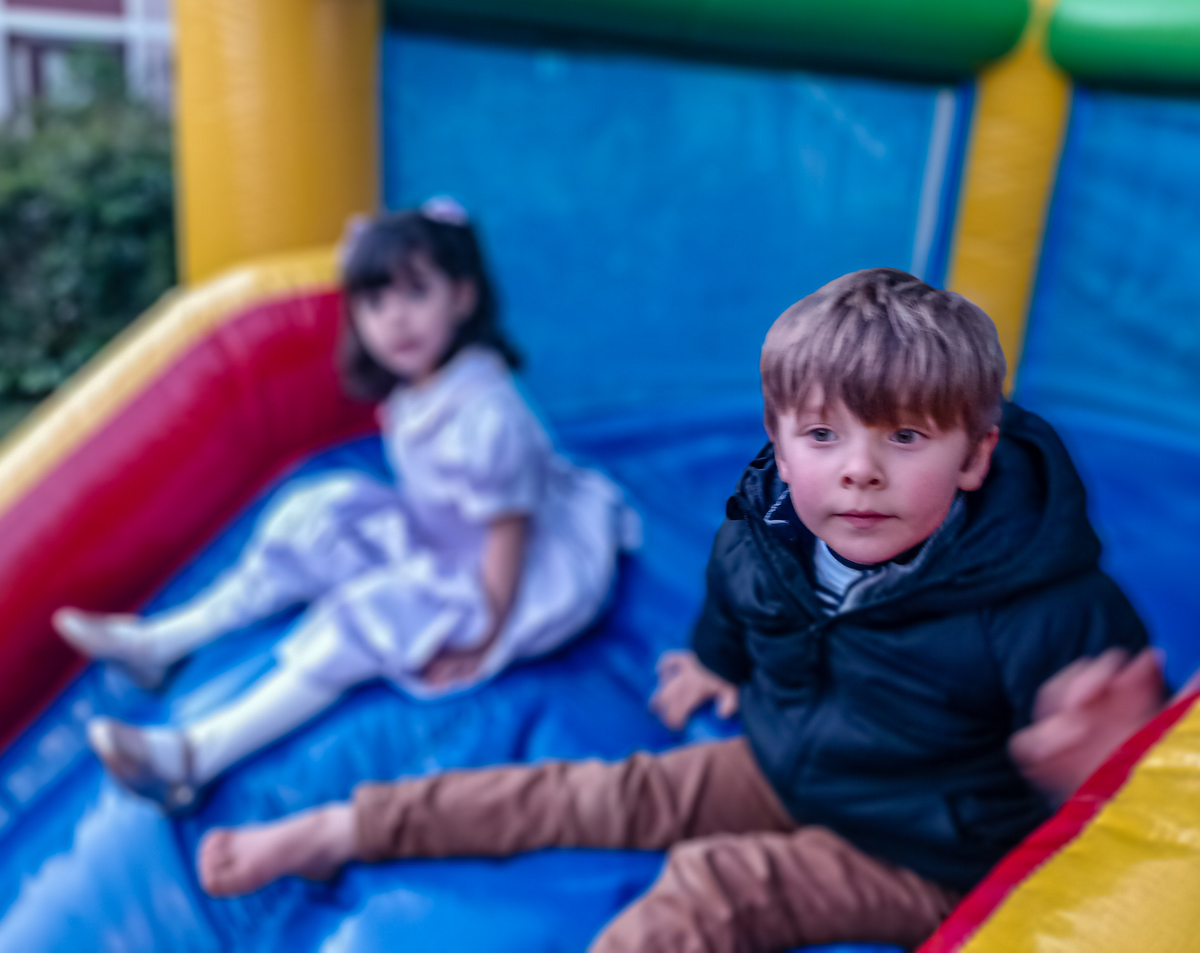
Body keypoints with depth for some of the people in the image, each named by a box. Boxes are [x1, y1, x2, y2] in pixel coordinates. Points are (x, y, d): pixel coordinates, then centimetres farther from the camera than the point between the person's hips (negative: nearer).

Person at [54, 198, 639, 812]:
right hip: (450, 542, 9)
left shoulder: (484, 415, -32)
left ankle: (200, 754, -21)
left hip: (539, 568, -9)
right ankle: (161, 640, 9)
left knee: (372, 615, -23)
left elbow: (507, 533, -26)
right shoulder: (417, 388, -6)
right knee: (324, 518, 4)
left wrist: (483, 644, -20)